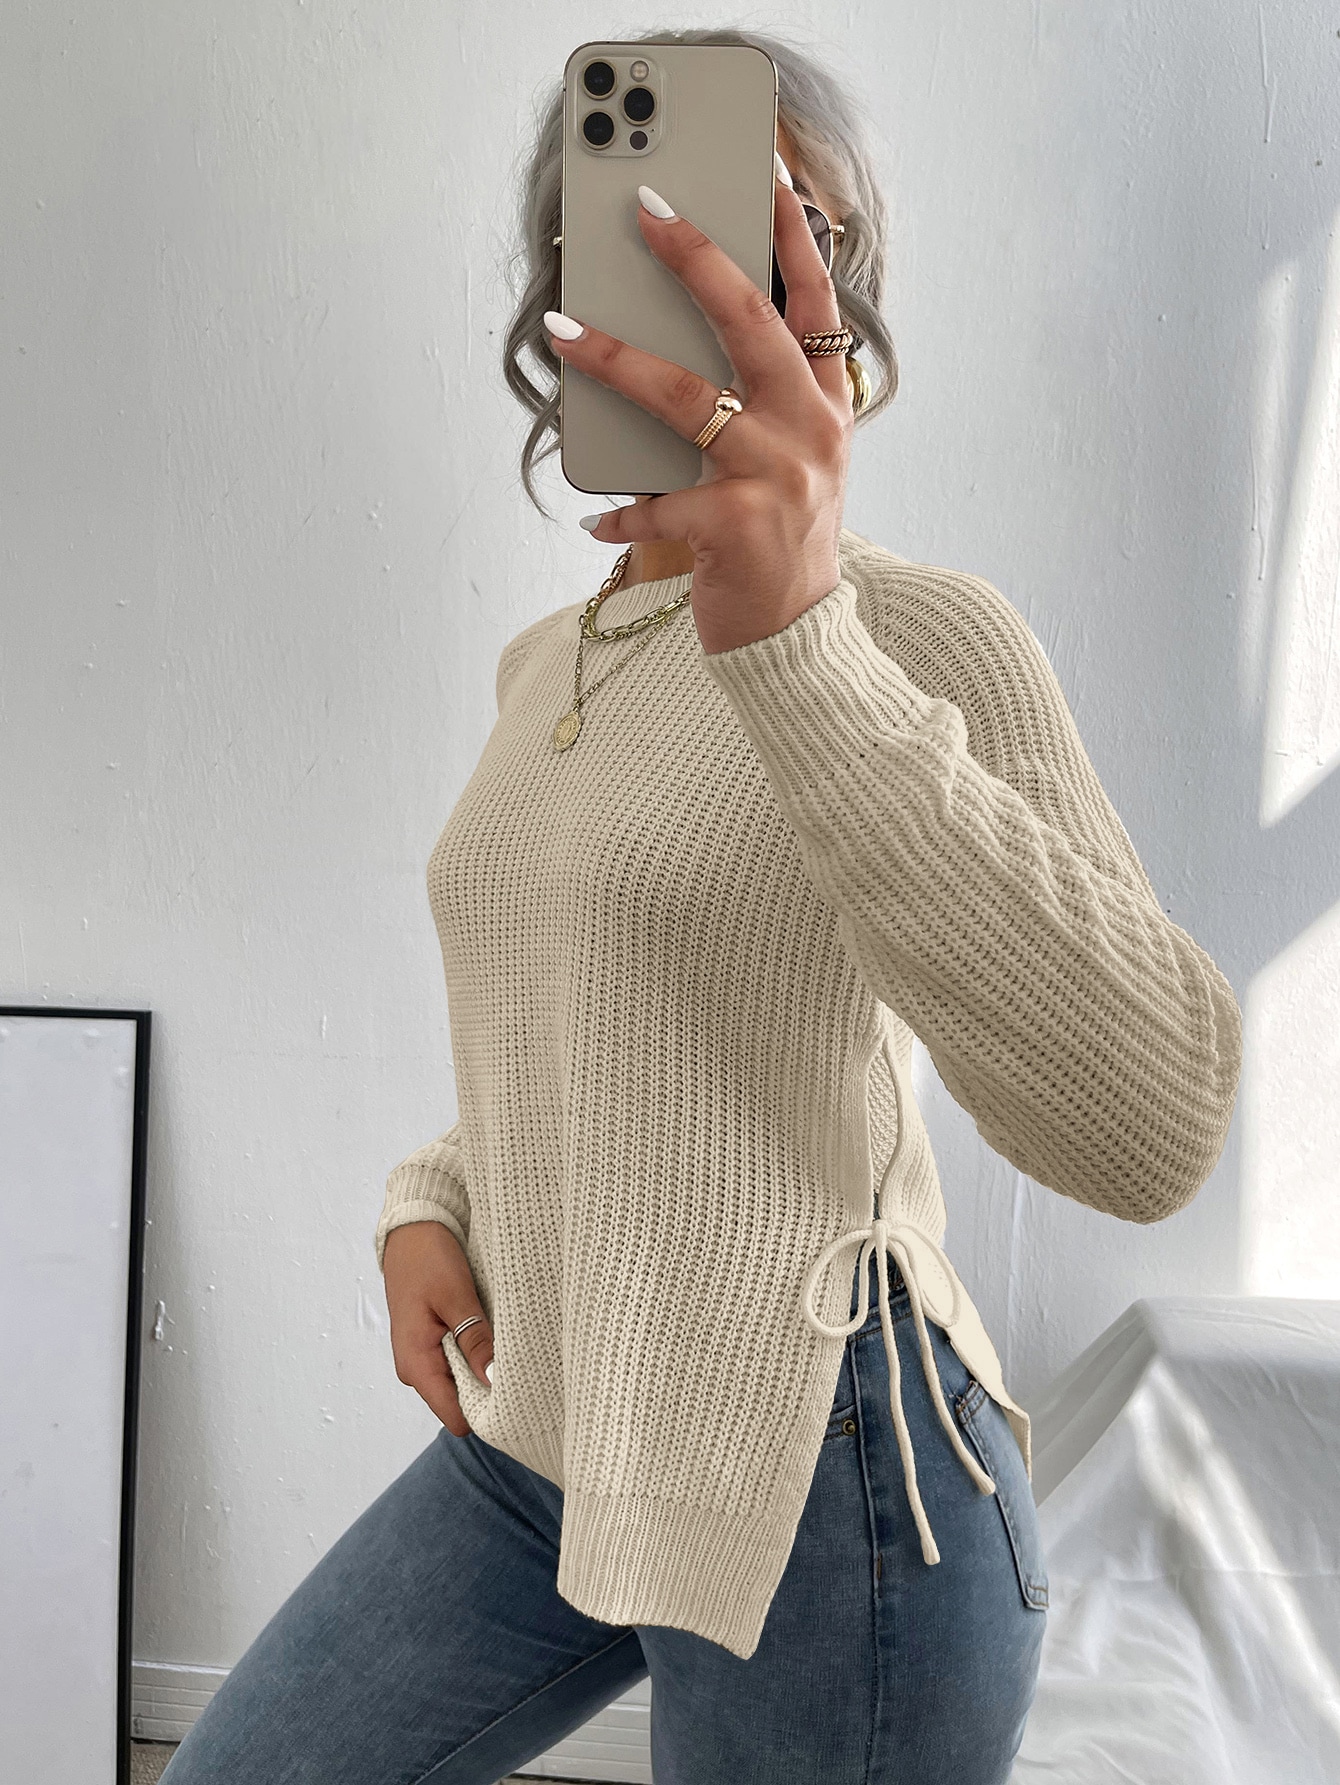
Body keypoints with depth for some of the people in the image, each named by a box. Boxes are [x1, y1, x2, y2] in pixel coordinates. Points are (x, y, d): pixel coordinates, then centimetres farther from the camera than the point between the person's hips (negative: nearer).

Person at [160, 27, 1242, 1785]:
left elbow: (1148, 1124, -29)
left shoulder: (923, 635, -13)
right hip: (539, 1442, 7)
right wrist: (431, 1203, 3)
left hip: (819, 1473, -6)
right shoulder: (545, 663, 10)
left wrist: (793, 635, -36)